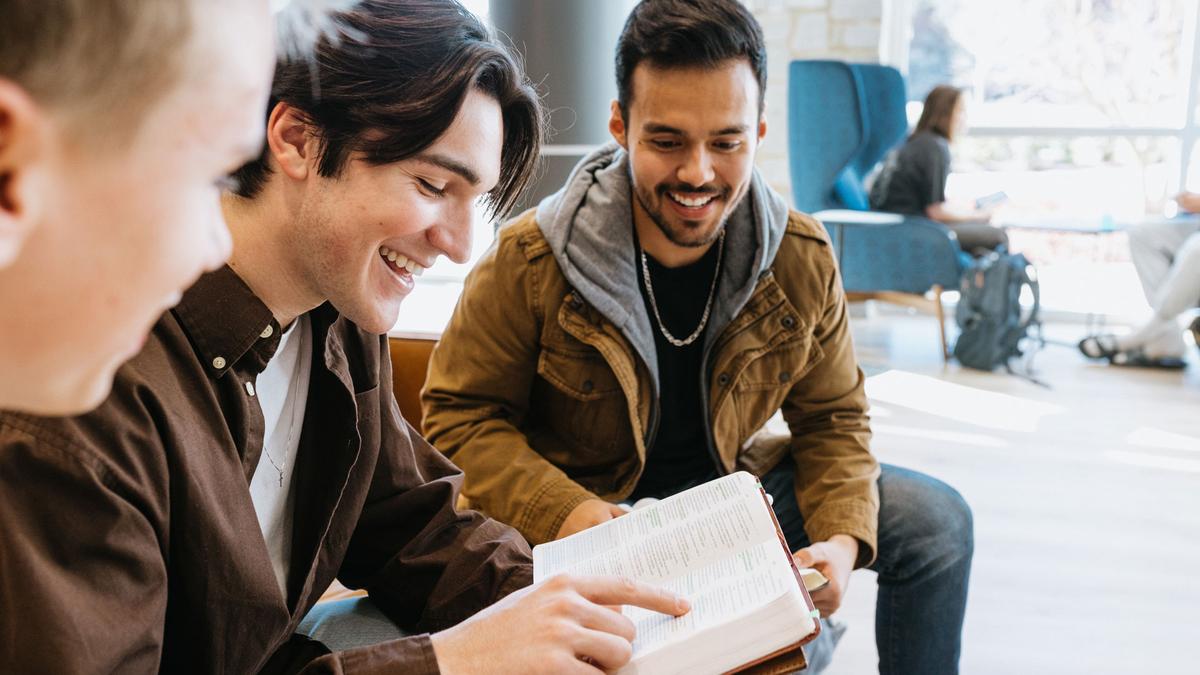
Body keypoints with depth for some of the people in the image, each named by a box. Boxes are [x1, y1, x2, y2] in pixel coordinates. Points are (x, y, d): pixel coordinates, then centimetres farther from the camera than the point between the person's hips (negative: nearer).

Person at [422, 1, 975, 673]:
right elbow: (460, 414, -11)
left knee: (936, 519, -2)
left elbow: (833, 419, 1)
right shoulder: (528, 263, -19)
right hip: (596, 504, -4)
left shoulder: (803, 259, -9)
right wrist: (563, 510, -27)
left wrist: (840, 538, -17)